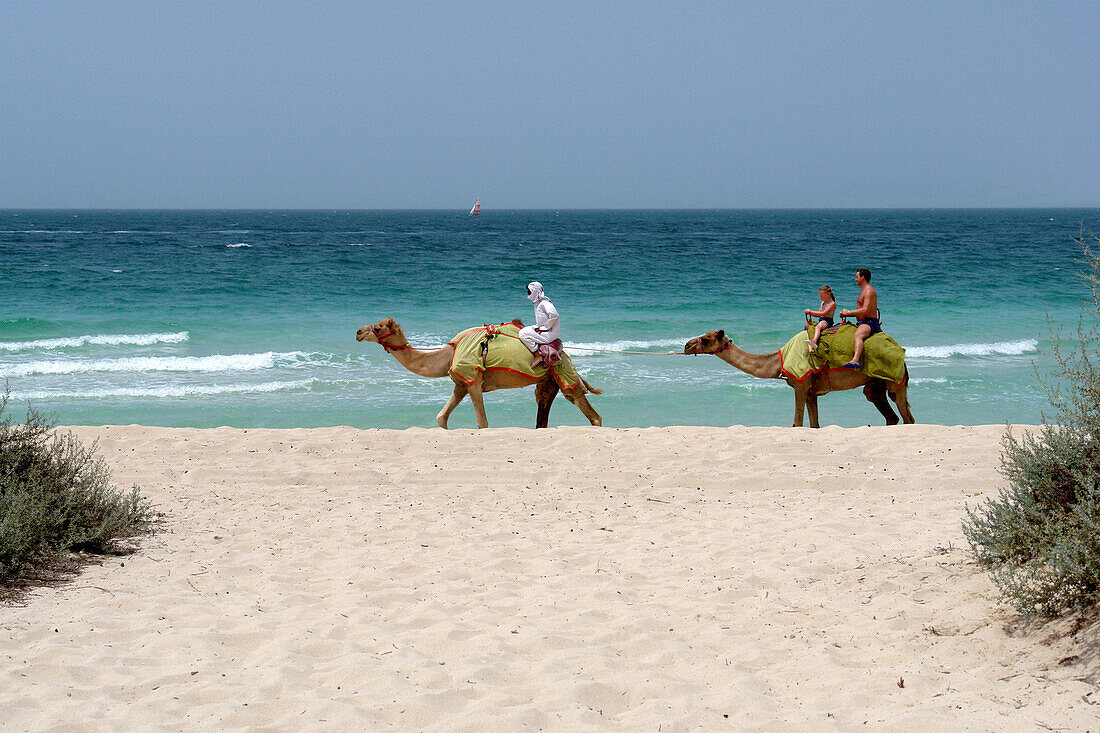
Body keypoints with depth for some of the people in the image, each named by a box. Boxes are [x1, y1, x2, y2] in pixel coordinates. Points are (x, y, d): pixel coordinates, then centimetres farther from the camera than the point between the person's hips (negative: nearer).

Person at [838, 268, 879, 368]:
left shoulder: (869, 291, -10)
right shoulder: (864, 291, 24)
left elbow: (865, 310, -22)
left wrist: (848, 312, -13)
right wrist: (845, 314, 13)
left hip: (869, 322, -12)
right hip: (861, 322, 12)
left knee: (857, 335, -40)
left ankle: (855, 360, -63)